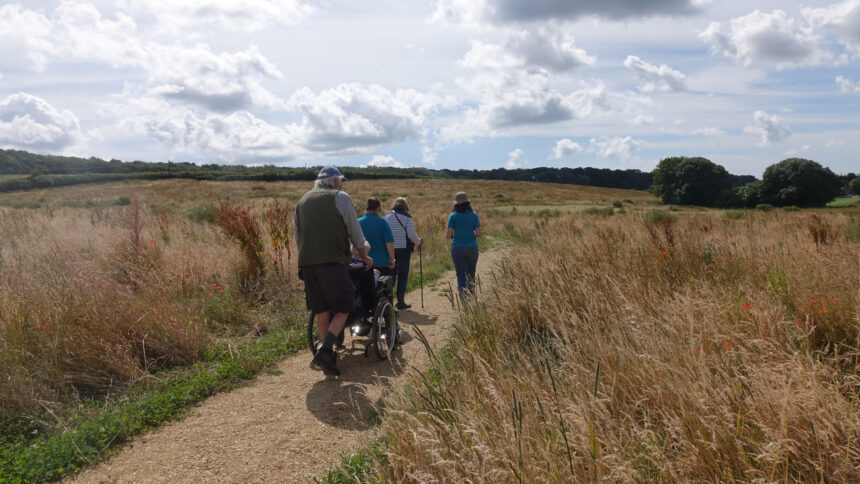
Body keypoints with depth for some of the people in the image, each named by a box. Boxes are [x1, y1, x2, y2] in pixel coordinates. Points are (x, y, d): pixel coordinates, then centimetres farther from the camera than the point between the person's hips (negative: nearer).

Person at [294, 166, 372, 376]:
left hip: (307, 263, 6)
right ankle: (325, 350, -17)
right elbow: (355, 232, 6)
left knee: (321, 311, 10)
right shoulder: (340, 198, 4)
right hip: (333, 262, -6)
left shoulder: (302, 201, 21)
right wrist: (364, 257, 19)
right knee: (342, 309, -1)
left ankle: (329, 358, 13)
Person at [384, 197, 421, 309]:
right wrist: (418, 242, 5)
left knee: (391, 273, 12)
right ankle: (400, 301, 5)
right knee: (403, 274, 3)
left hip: (389, 249, 4)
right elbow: (411, 234, -12)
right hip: (403, 248, -4)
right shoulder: (407, 217, -6)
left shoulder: (387, 216, 6)